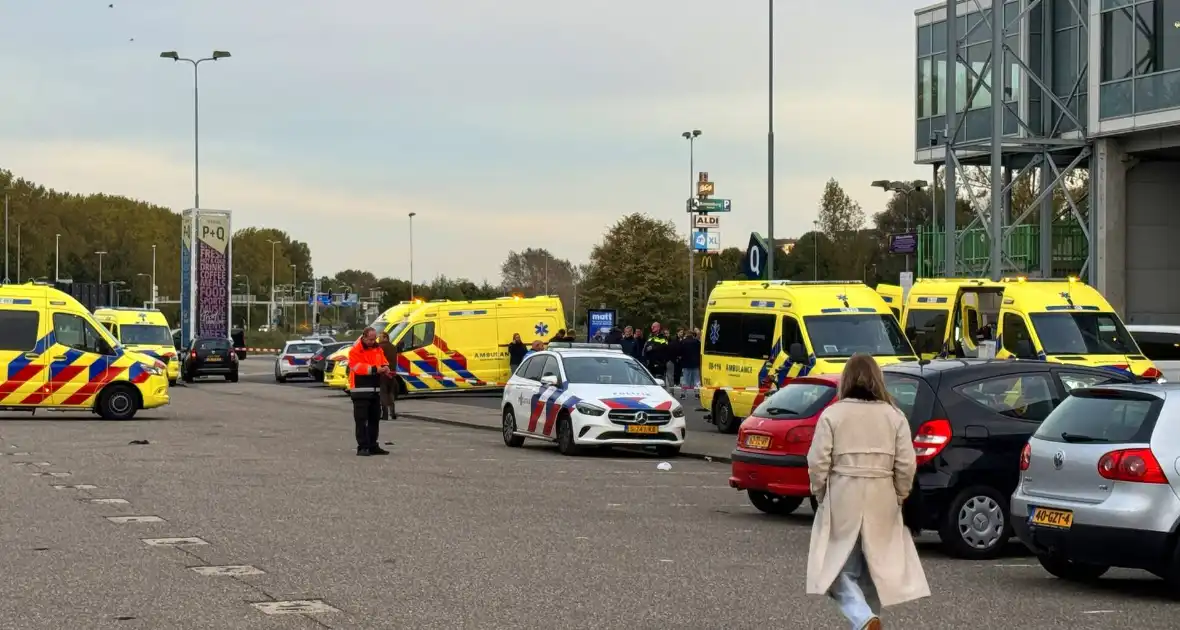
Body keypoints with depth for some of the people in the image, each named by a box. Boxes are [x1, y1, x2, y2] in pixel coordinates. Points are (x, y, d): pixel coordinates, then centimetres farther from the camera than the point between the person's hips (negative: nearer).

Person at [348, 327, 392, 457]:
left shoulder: (377, 349, 12)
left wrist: (385, 367, -6)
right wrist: (374, 369, -29)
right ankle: (362, 447, -5)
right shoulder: (355, 350, -10)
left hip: (375, 390, 7)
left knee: (374, 419, 13)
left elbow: (384, 361, 18)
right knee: (361, 420, -6)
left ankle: (373, 446, 22)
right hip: (360, 390, -7)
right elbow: (357, 366, -21)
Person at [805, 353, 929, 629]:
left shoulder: (833, 415, -6)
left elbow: (818, 463, -8)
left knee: (841, 569, 3)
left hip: (842, 502, -3)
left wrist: (820, 495, 7)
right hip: (882, 503, 3)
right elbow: (906, 465, -2)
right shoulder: (894, 416, 1)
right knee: (874, 570, 16)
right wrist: (899, 497, 11)